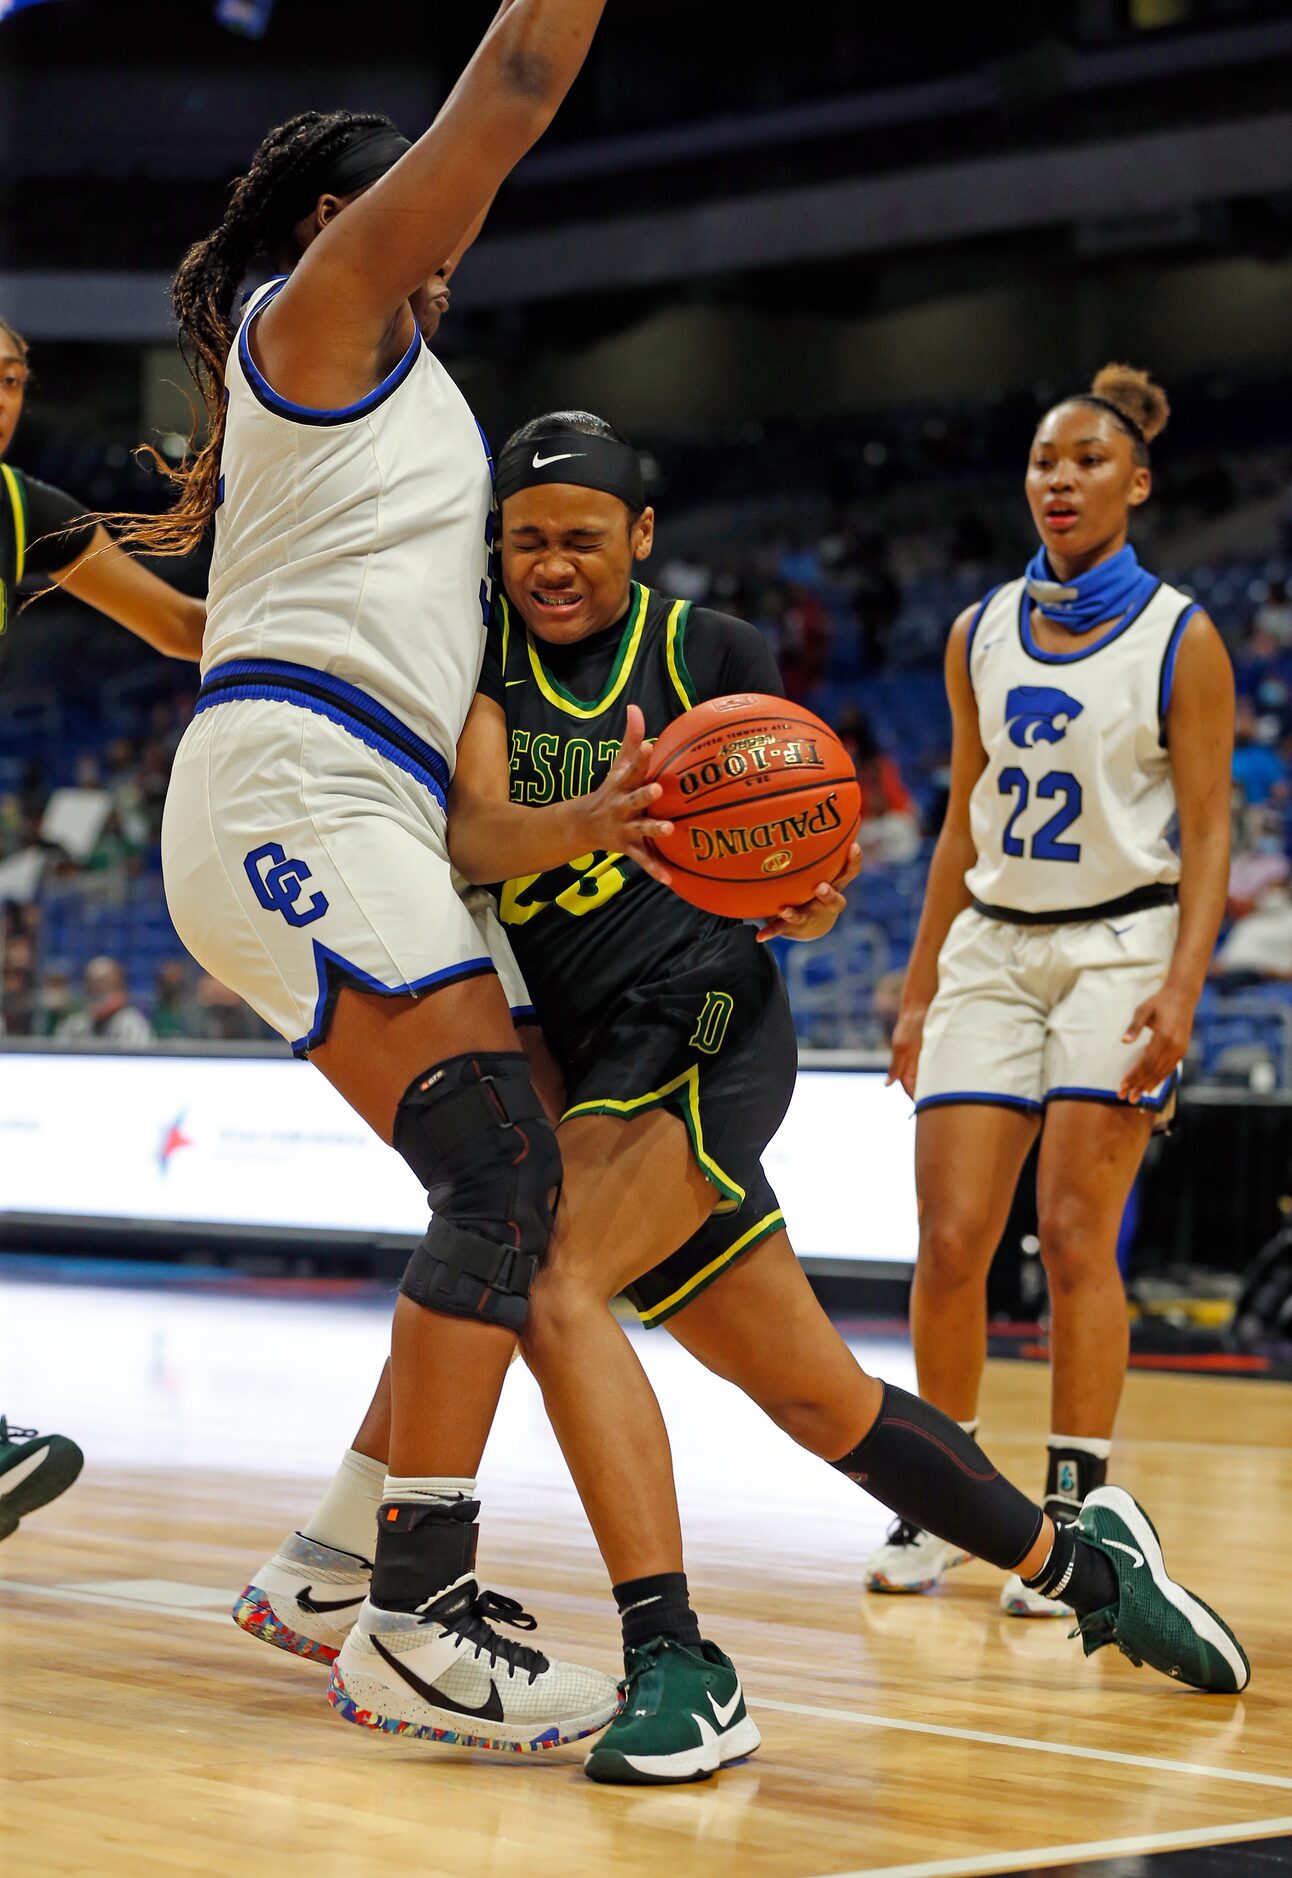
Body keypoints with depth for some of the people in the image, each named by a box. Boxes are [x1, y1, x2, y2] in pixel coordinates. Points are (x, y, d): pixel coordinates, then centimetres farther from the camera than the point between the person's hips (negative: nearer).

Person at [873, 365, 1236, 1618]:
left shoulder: (1180, 641, -3)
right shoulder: (980, 634, 10)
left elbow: (1208, 834, -5)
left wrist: (1182, 988, -17)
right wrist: (919, 988, 13)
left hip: (1118, 950, -4)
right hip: (991, 950, 4)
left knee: (1077, 1241, -9)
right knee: (949, 1242, -3)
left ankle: (1075, 1518, -1)